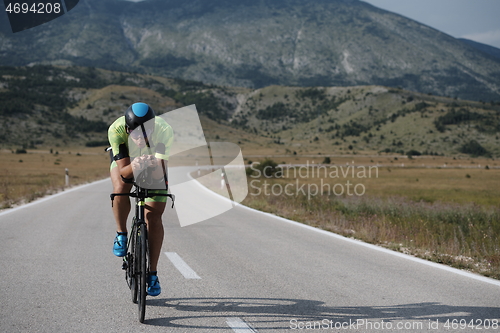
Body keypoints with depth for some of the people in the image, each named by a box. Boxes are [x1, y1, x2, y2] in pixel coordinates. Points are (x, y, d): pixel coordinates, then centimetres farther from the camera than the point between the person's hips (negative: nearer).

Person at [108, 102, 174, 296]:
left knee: (154, 217, -9)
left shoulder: (164, 131, -38)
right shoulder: (116, 130, -38)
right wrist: (135, 166, -58)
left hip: (155, 165, 0)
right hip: (125, 162, 0)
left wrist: (153, 163, -60)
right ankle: (121, 234, -4)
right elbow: (124, 172, -38)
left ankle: (152, 274, 2)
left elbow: (159, 175, -39)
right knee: (120, 190, -32)